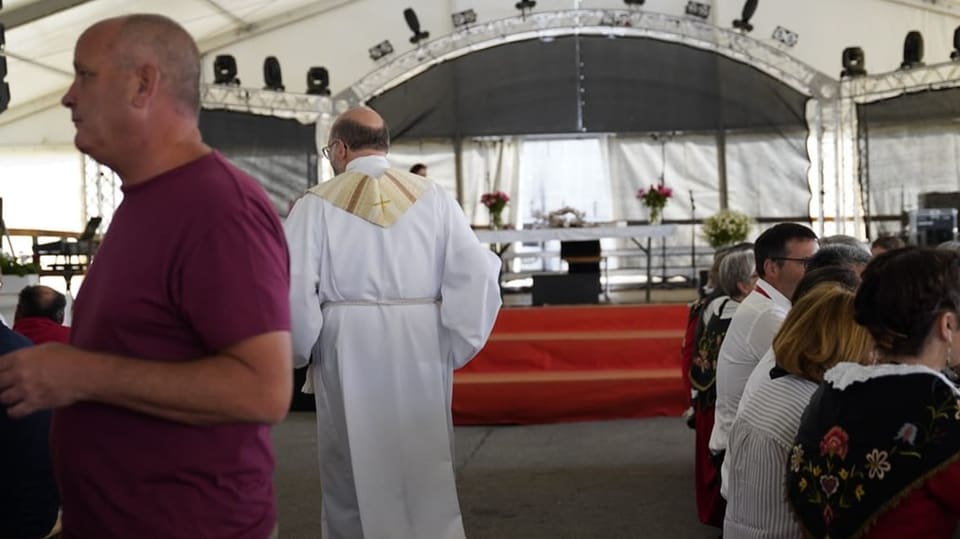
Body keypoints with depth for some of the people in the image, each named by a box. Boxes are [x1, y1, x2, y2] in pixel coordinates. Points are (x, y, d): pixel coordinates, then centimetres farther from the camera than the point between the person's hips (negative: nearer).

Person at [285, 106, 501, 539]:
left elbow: (292, 287, -9)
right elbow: (476, 273, -5)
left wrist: (299, 351, 5)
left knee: (352, 474, 13)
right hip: (421, 355, 2)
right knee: (427, 473, 12)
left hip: (349, 355, -1)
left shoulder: (317, 205, -3)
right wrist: (456, 347, 1)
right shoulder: (432, 197, 2)